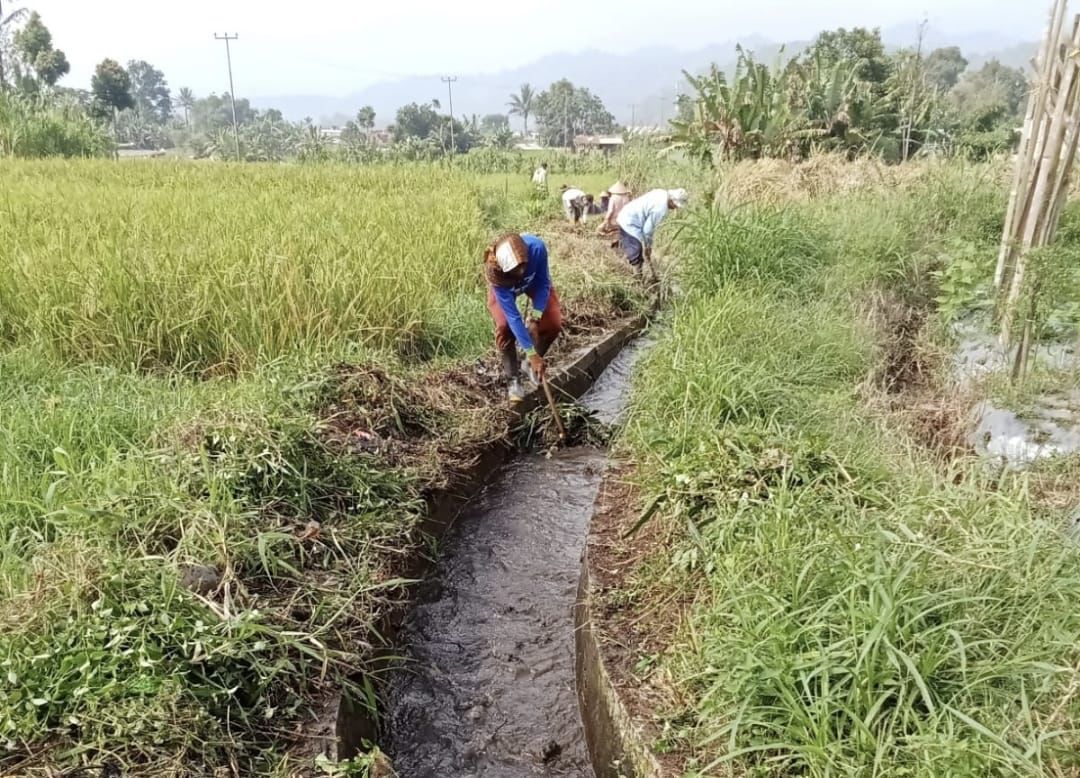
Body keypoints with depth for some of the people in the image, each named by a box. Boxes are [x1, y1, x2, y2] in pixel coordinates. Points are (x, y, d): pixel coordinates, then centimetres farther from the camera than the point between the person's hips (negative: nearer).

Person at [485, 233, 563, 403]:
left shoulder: (536, 247, -41)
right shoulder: (495, 274, -43)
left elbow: (543, 282, -22)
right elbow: (512, 315, -40)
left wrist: (535, 318, -29)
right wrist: (532, 355, -40)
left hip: (535, 282, 2)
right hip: (504, 285, -2)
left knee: (553, 324, -12)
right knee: (505, 327, -24)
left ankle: (535, 363, 16)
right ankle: (513, 379, -3)